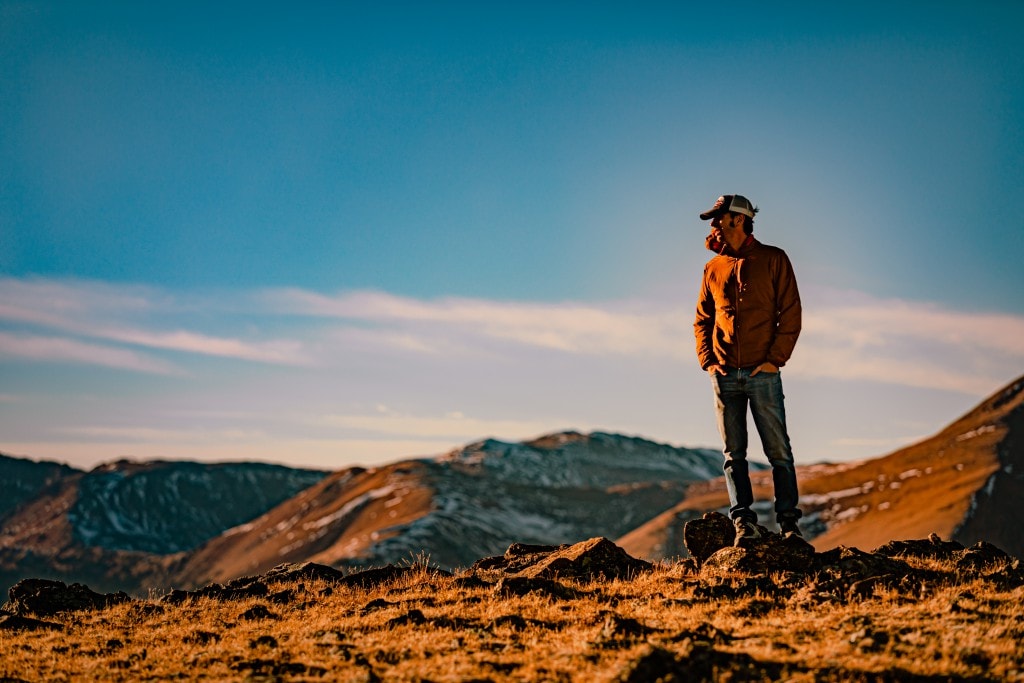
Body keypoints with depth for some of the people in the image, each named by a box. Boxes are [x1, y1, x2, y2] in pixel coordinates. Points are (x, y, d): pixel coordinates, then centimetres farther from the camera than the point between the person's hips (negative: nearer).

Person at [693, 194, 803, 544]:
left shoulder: (773, 260, 0)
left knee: (778, 450, 0)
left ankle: (789, 522, 4)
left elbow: (790, 313, -3)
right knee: (733, 454, 1)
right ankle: (744, 522, 2)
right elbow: (702, 319, 16)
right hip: (725, 374, 4)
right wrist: (707, 360, 2)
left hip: (763, 373, -4)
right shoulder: (713, 268, 12)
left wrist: (776, 359, -11)